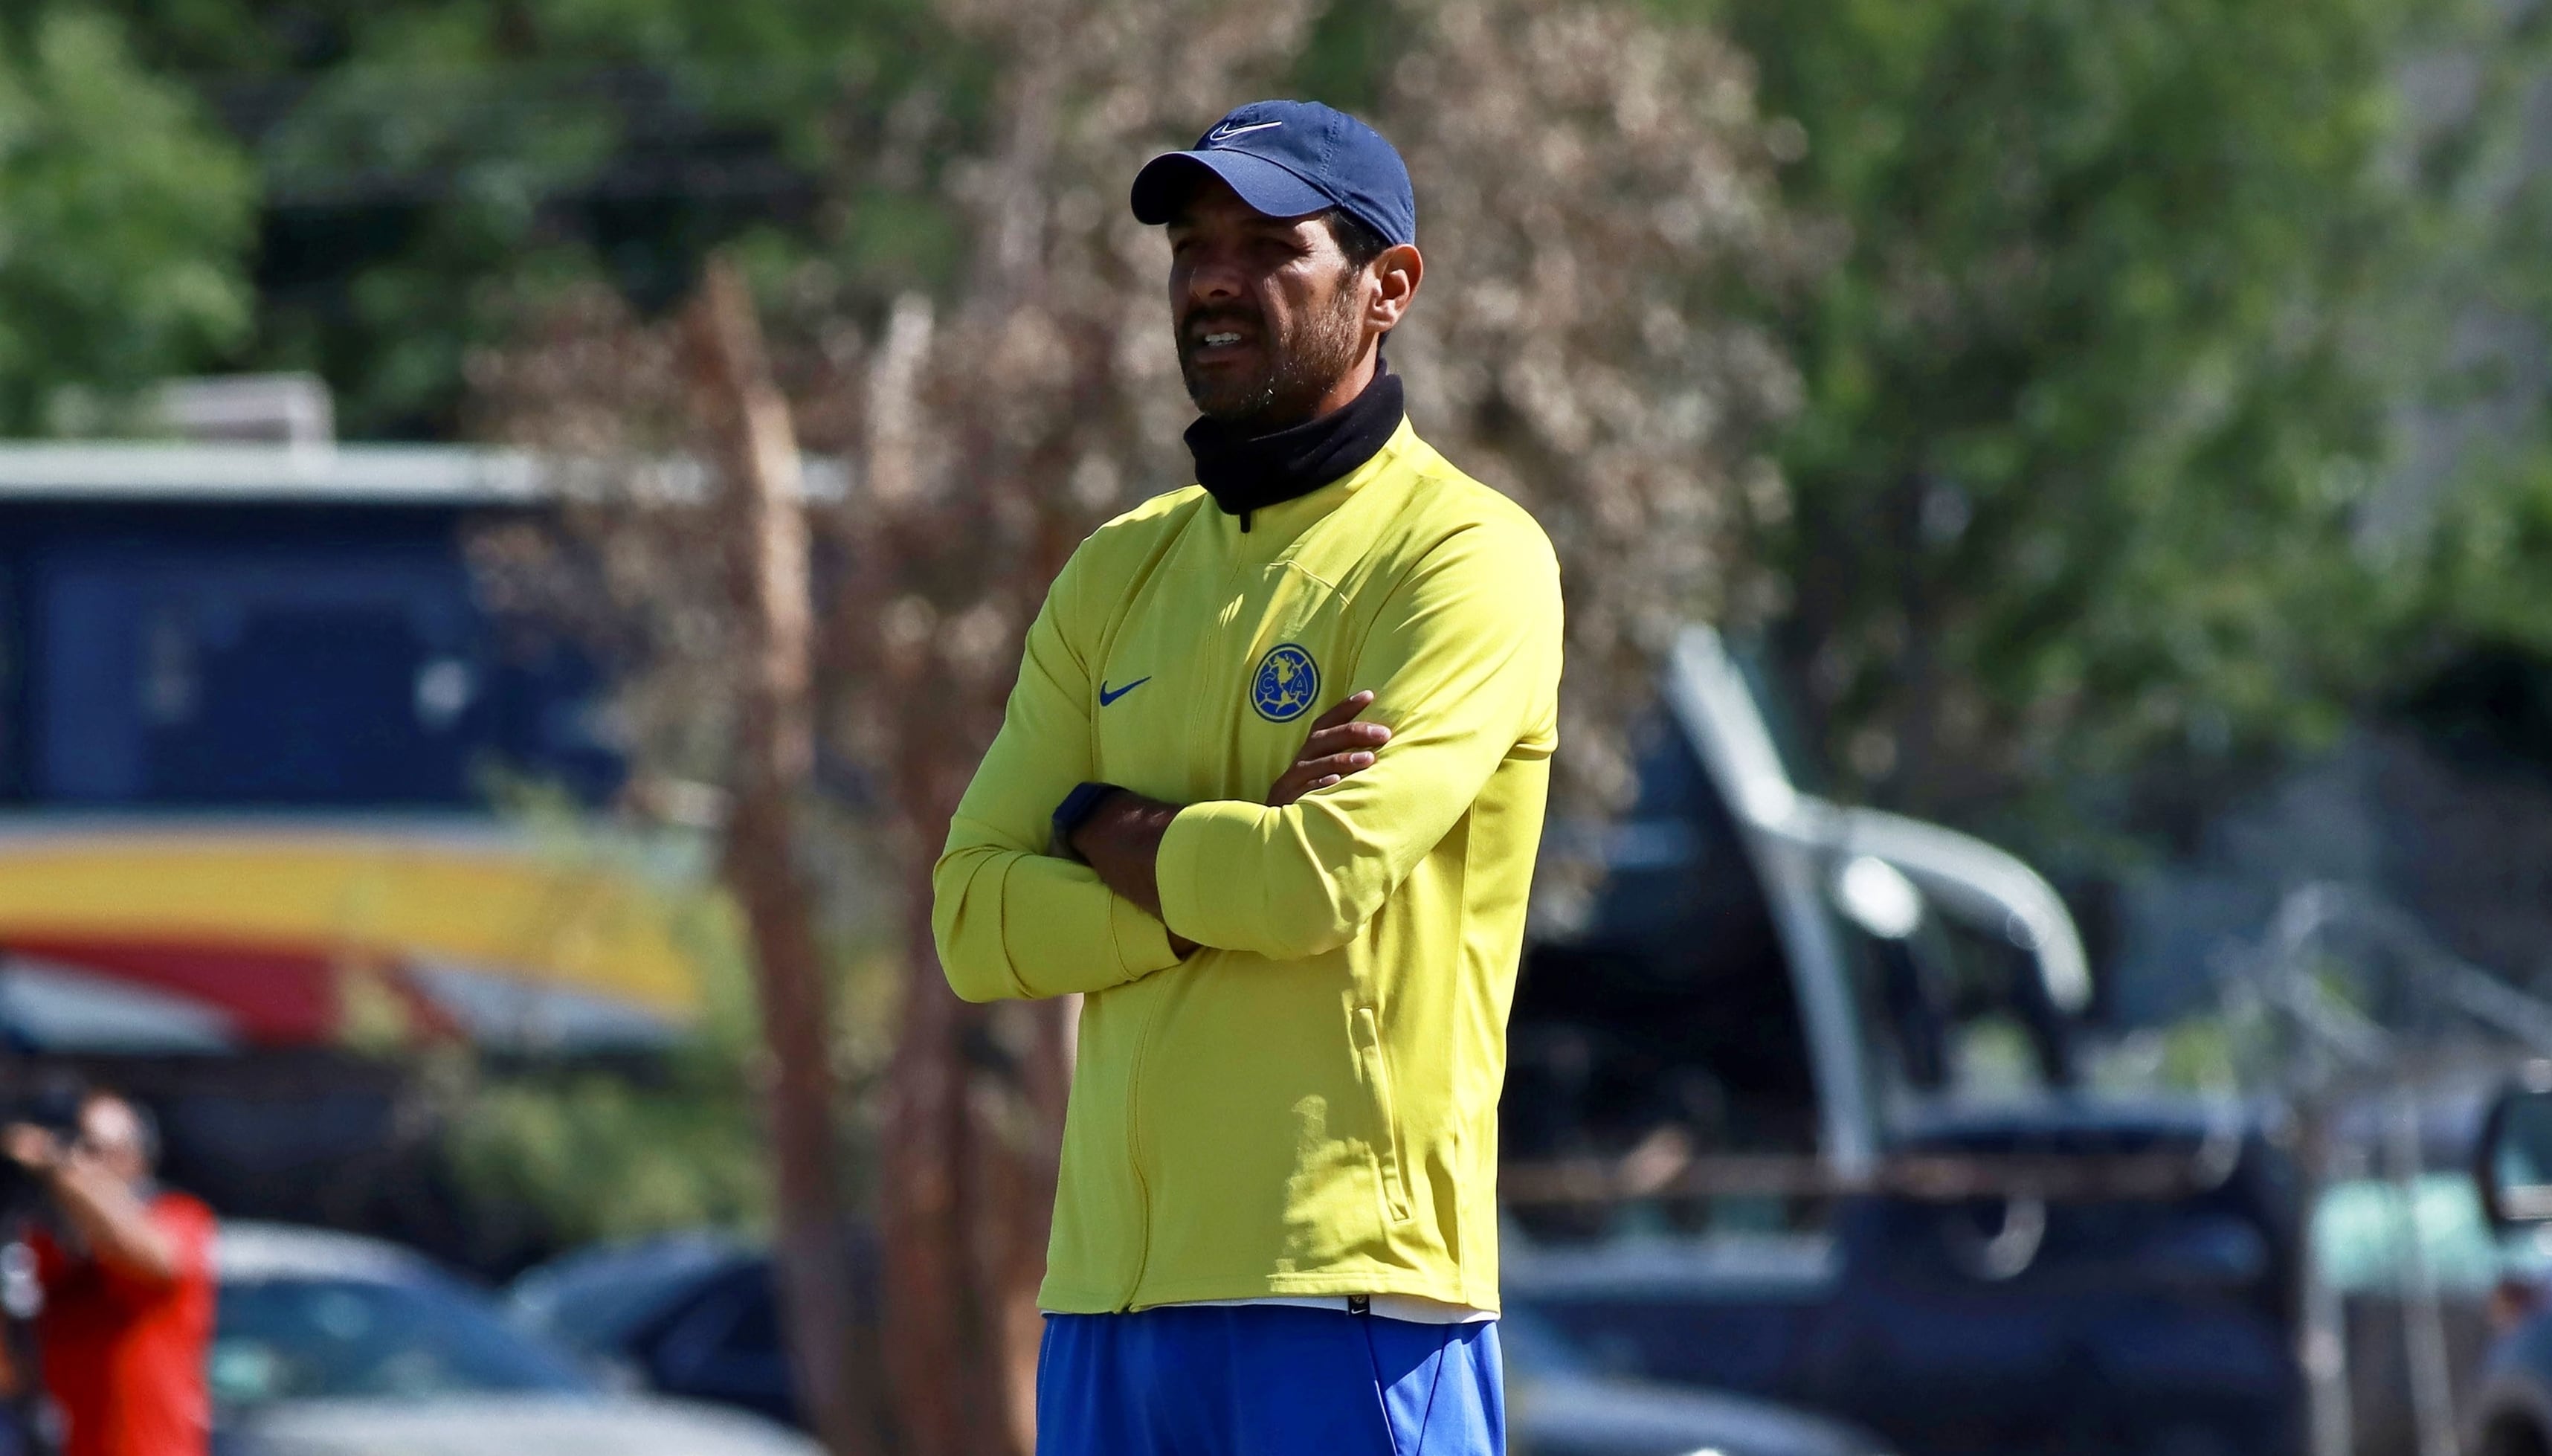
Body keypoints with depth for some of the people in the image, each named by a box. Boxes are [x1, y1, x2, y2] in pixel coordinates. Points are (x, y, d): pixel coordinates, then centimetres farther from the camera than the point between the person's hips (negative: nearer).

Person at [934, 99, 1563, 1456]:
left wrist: (1114, 832, 1)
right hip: (1109, 1282, 6)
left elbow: (1330, 879, -17)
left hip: (1350, 1289, -6)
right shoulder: (1119, 574, 17)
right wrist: (1232, 860, -7)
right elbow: (976, 921, 8)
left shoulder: (1469, 562, -3)